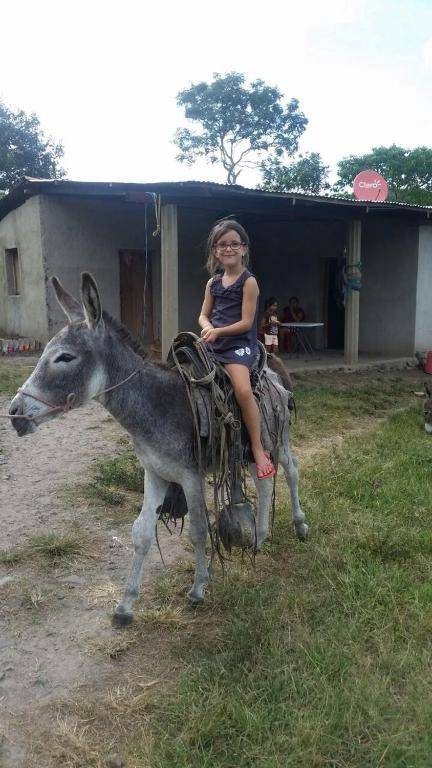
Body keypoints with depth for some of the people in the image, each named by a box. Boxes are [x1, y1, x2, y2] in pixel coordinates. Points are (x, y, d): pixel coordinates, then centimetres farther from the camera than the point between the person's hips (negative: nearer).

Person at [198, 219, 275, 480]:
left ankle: (259, 450, -19)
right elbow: (204, 315, 15)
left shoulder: (249, 282, -6)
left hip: (239, 344, -7)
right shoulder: (213, 283, 13)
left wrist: (218, 331, -20)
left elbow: (246, 322, -11)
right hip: (213, 344, 7)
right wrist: (208, 327, -8)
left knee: (243, 390, -29)